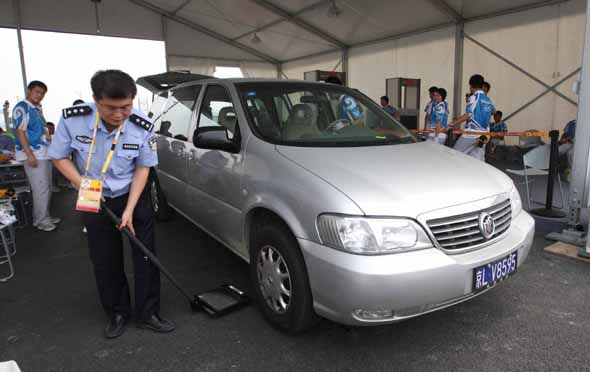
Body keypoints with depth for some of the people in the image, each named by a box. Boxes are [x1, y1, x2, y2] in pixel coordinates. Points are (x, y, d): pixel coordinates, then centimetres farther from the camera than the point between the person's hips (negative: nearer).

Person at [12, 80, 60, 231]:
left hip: (44, 153, 9)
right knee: (41, 189, -6)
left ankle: (44, 216, 23)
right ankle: (40, 220, 4)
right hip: (33, 154, -9)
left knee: (46, 188, 13)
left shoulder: (38, 108, 15)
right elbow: (20, 132, -16)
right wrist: (30, 155, -21)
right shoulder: (21, 108, -10)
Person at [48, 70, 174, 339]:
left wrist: (129, 210, -17)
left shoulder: (142, 127, -21)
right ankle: (117, 314, 28)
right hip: (95, 202, 1)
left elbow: (142, 168, -11)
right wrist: (81, 183, -22)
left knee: (146, 258, 2)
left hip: (134, 198, 0)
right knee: (105, 262, 9)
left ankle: (147, 314, 17)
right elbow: (59, 157, -5)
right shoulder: (73, 119, -20)